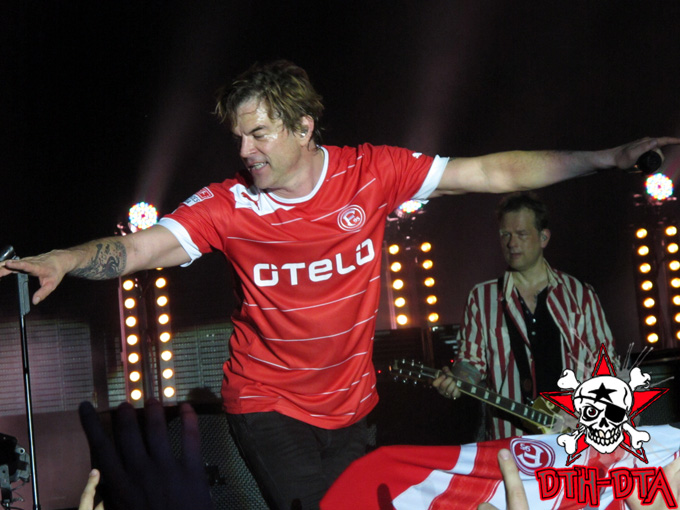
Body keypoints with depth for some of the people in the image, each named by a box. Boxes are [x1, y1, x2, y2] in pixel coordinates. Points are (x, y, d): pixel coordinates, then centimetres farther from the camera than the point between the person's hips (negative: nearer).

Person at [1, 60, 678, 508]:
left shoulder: (370, 173, -9)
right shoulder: (230, 205, -13)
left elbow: (493, 174, -7)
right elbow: (138, 247, -22)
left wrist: (612, 157, -10)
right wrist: (62, 261, -42)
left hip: (348, 404, 3)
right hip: (267, 405, -3)